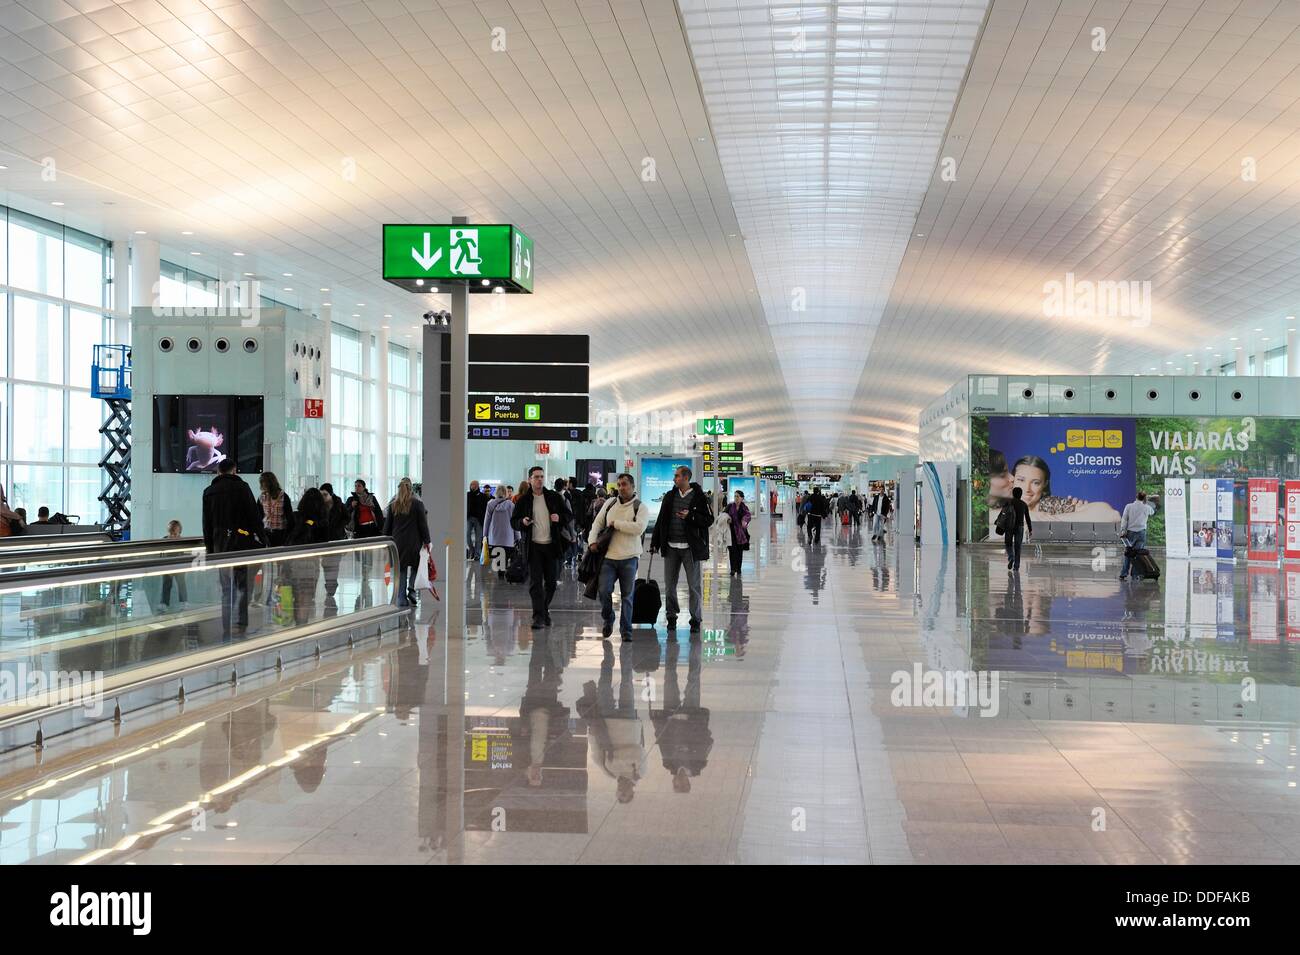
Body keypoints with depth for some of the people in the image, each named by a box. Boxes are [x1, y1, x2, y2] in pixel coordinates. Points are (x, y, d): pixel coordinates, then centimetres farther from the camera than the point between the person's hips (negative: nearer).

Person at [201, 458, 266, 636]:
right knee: (242, 586, 0)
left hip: (220, 547, 4)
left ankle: (226, 630, 8)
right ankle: (239, 623, -14)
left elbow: (206, 524, 13)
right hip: (242, 544, -4)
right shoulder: (242, 487, -4)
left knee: (226, 590, 9)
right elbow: (255, 516, -6)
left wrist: (209, 549, 18)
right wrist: (263, 540, -1)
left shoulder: (209, 492, 9)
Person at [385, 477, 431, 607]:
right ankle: (411, 589, -5)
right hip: (414, 541, -2)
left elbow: (387, 525, 8)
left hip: (397, 541, 2)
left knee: (401, 569, 7)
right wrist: (426, 540, 2)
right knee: (415, 567, 14)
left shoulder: (393, 504, 4)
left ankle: (401, 598, 4)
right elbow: (423, 523, -4)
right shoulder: (418, 503, -4)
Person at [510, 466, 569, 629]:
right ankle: (539, 616, -7)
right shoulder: (524, 500, 3)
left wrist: (560, 518, -10)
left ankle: (544, 610, 28)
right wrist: (522, 522, -15)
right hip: (533, 546, -2)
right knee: (535, 583, -7)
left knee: (551, 582, 8)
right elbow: (513, 522, 7)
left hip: (551, 545, 2)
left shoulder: (554, 497, 6)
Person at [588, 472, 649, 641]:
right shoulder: (610, 503, 12)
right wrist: (592, 540, -1)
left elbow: (639, 528, -18)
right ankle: (608, 620, 18)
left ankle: (626, 630, 12)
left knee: (627, 596, 2)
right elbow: (597, 523, 15)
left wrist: (616, 523, -13)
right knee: (604, 591, -7)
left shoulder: (641, 508, -1)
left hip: (629, 558, -2)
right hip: (608, 557, 2)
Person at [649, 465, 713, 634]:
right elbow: (661, 520, 14)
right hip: (671, 547, 4)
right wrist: (655, 542, 12)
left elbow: (709, 520, -6)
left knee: (695, 586, 0)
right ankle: (671, 617, 18)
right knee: (669, 585, 8)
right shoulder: (669, 496, 10)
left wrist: (690, 516, -20)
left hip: (691, 548, -4)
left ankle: (696, 620, 7)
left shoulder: (700, 497, -4)